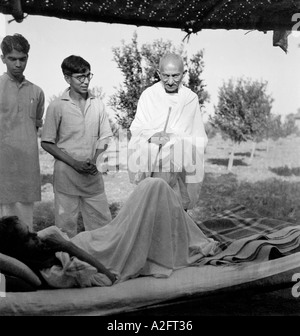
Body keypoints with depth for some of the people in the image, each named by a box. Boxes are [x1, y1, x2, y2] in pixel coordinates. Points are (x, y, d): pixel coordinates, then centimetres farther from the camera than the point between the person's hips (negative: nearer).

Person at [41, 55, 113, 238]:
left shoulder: (98, 104, 5)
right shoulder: (57, 106, -4)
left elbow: (104, 137, 11)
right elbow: (47, 143, -3)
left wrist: (96, 161, -7)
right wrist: (74, 163, -12)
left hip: (93, 175, 3)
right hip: (66, 173, -3)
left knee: (104, 224, 6)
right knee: (66, 224, 5)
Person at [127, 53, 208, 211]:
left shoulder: (191, 98, 9)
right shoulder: (148, 95, 6)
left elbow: (198, 139, 13)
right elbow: (136, 128, 5)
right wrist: (151, 136, -17)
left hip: (180, 165, 1)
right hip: (150, 162, -1)